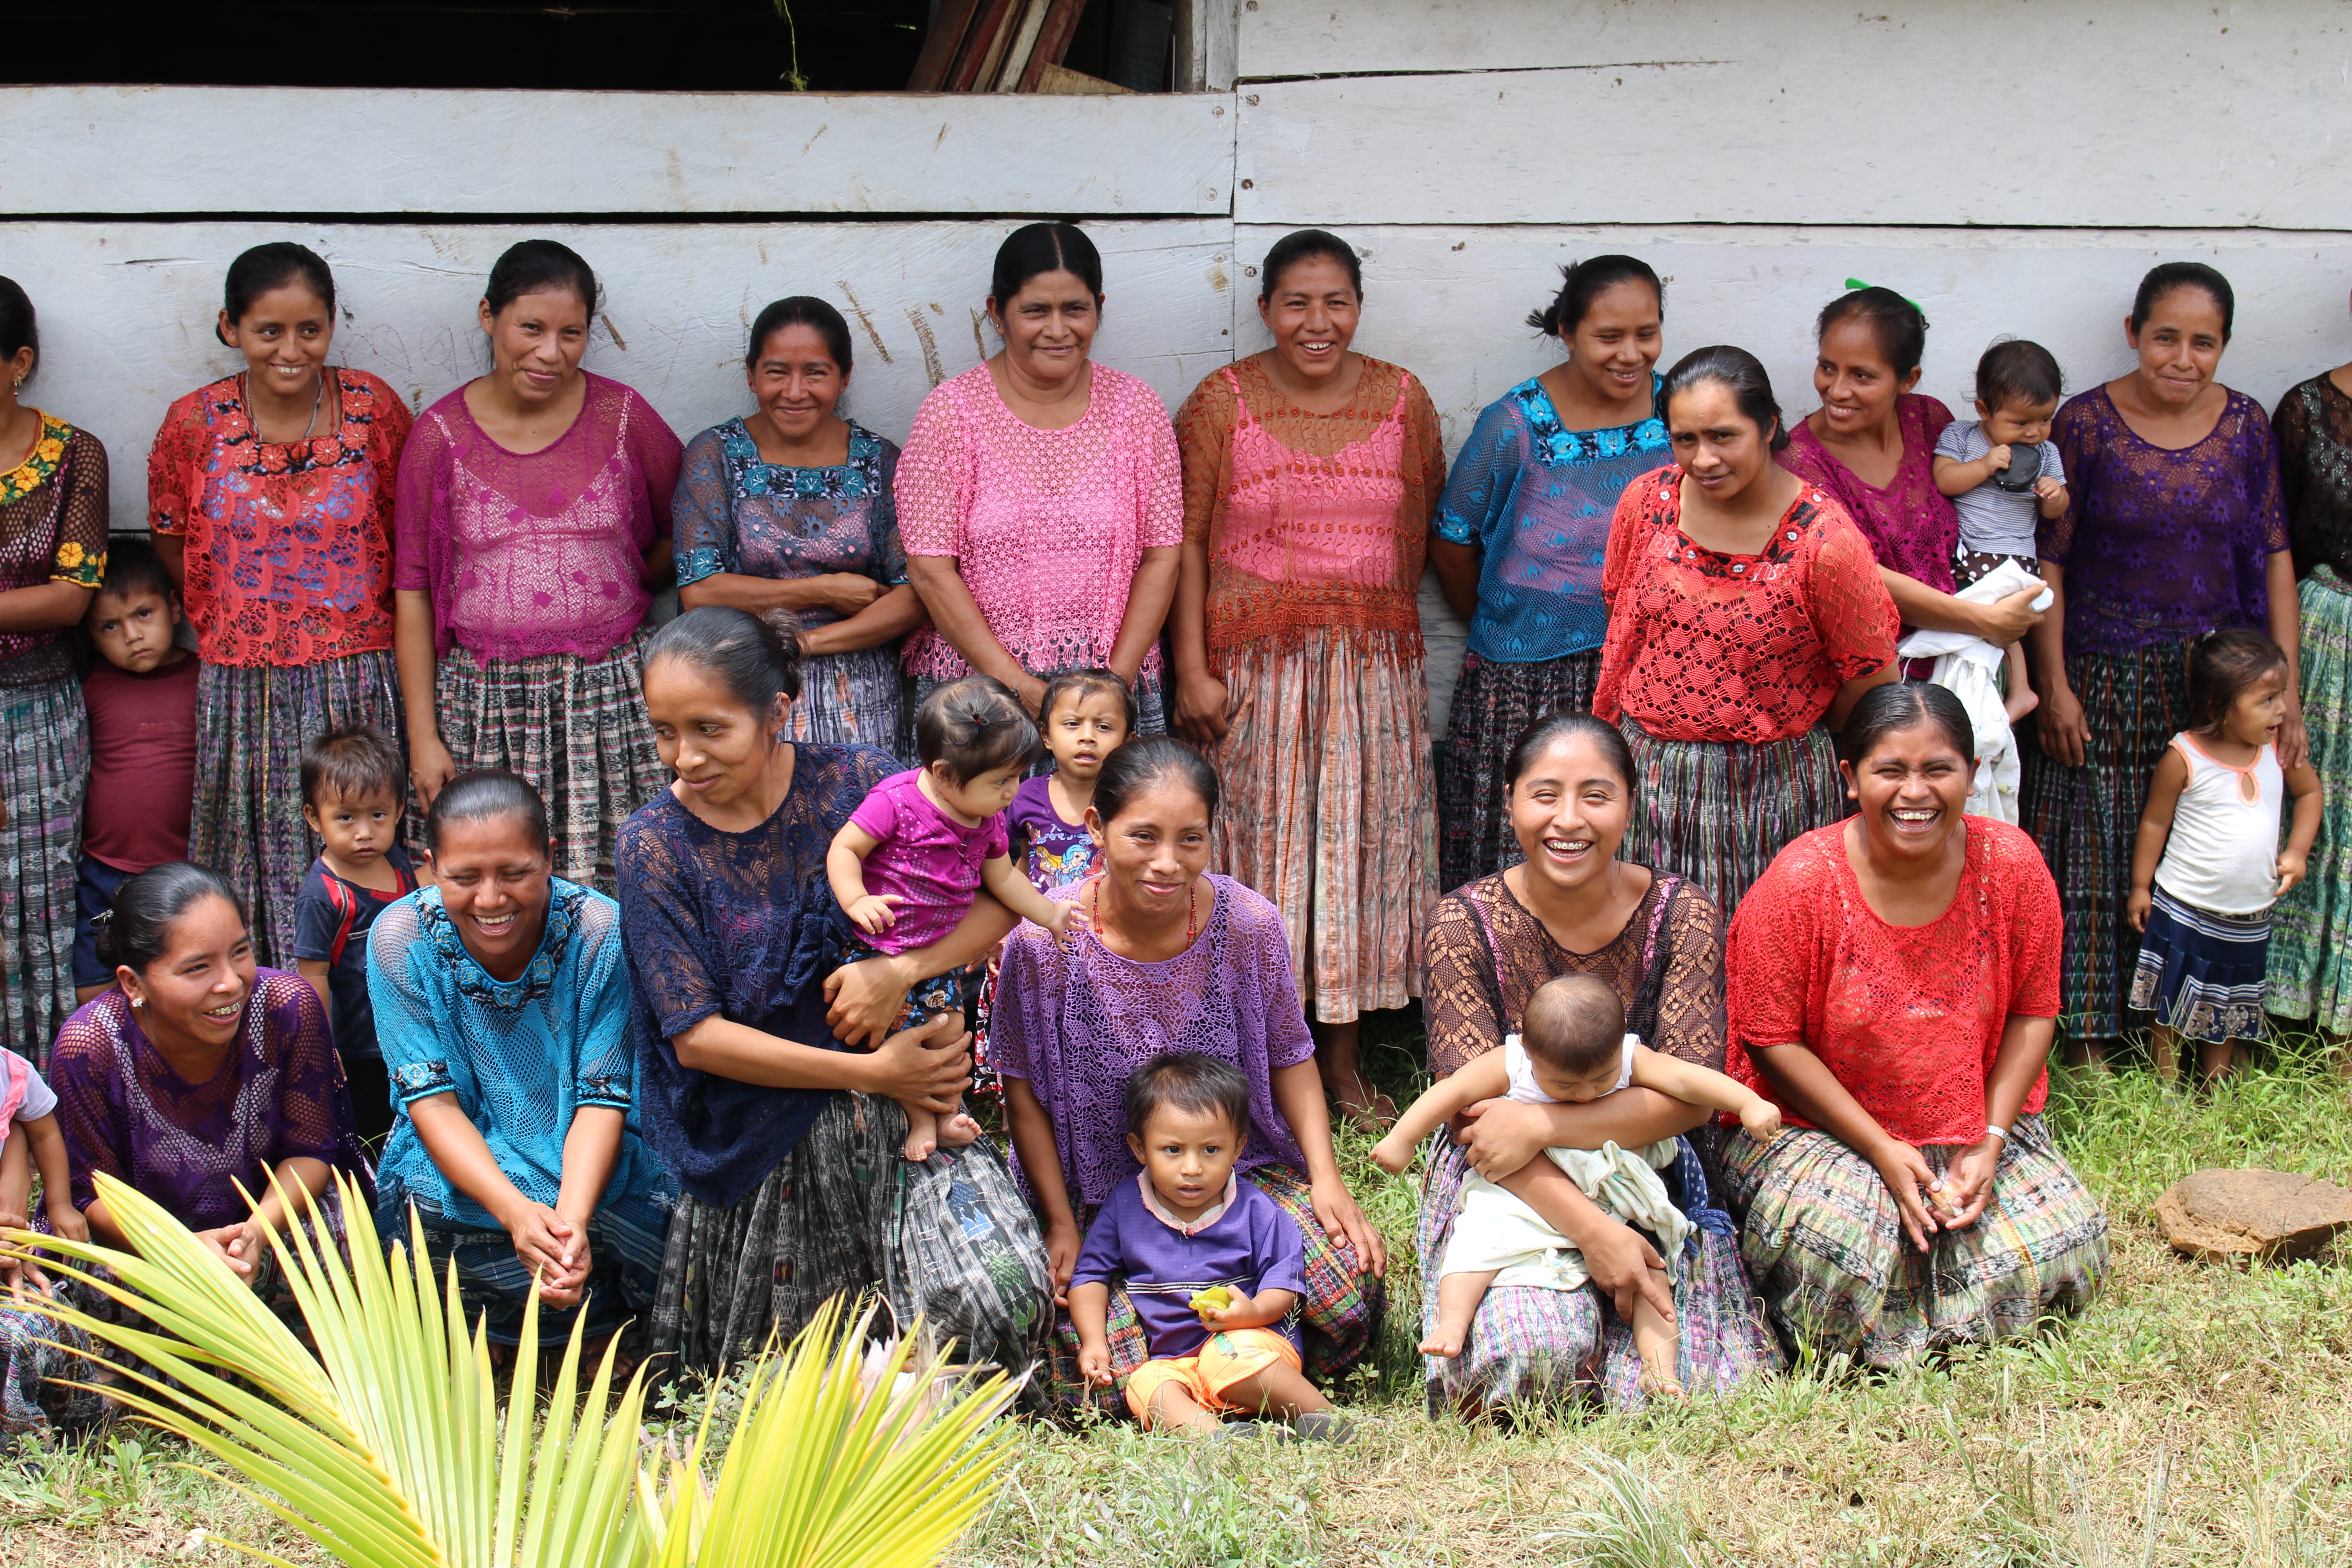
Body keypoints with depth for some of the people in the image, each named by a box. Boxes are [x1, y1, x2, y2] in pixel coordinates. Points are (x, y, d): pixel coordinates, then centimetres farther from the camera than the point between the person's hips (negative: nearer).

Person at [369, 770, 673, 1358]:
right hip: (457, 1171, 0)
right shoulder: (399, 939, -12)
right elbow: (433, 1100, -16)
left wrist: (571, 1219, -35)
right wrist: (515, 1211, -34)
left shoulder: (602, 933, -15)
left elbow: (603, 1097, -15)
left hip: (589, 1172, 0)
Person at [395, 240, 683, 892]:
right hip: (485, 702, 0)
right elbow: (413, 590, 3)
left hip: (608, 697, 0)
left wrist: (623, 587, 1)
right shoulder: (441, 435, 1)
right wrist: (423, 736, 0)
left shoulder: (623, 417, 2)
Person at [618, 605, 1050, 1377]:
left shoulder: (854, 782, -4)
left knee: (997, 1296, -22)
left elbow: (1002, 895, -4)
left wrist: (901, 969, -22)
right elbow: (695, 1034, -10)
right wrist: (870, 1072, -15)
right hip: (758, 1136, 1)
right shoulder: (657, 842, -6)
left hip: (901, 1113, -1)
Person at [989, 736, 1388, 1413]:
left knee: (1350, 1295, -23)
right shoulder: (1045, 940, -16)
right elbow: (1025, 1093, -4)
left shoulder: (1250, 926, -12)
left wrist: (1325, 1175, -9)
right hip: (1102, 1192, -1)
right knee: (1103, 1383, -24)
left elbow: (1290, 1059, 3)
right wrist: (1061, 1224, -9)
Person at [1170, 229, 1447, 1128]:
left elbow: (1431, 519, 14)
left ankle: (1344, 1060, 19)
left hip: (1375, 665, 3)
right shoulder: (1221, 404, -3)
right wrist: (1192, 670, -10)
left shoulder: (1403, 400, 4)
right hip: (1254, 666, -2)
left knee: (1361, 843, 6)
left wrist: (1388, 609, 7)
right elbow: (1186, 541, -4)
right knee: (1263, 843, 1)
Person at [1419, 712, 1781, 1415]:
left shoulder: (1681, 914, -7)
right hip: (1507, 1192, -1)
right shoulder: (1466, 923, -10)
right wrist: (1591, 1228, -26)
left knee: (1677, 1387, -17)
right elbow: (1471, 1110, -15)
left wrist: (1542, 1126, -25)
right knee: (1530, 1358, -28)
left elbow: (1690, 1094, -14)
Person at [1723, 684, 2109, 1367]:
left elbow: (2033, 1014, 1)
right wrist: (1882, 1150, -18)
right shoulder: (1799, 883, -17)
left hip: (1977, 1132, 4)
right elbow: (1773, 1039, -13)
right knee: (1839, 1242, -32)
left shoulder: (2011, 864, -8)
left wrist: (1991, 1141, -11)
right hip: (1817, 1127, -3)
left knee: (2061, 1250, -17)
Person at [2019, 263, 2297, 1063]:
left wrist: (2286, 688, 0)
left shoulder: (2246, 425, 2)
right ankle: (2089, 1035, 15)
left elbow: (2273, 556, 4)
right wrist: (2053, 687, -9)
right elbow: (2049, 562, -5)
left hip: (2215, 679, 3)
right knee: (2095, 854, 3)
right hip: (2106, 679, -3)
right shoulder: (2086, 422, -7)